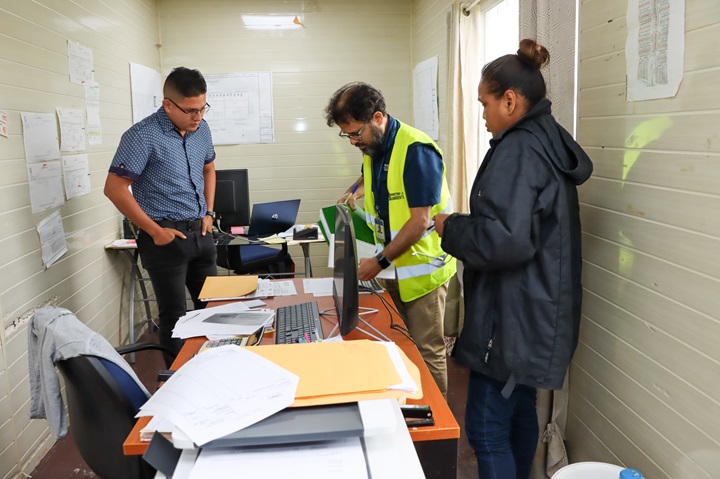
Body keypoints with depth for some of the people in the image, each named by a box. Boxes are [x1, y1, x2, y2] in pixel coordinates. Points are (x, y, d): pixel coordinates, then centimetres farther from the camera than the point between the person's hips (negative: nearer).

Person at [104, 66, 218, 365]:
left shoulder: (201, 129, 5)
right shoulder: (143, 136, -15)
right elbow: (115, 188, -15)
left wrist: (209, 212, 9)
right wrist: (155, 231, -16)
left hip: (199, 231, 7)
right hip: (166, 235, -6)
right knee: (174, 314, 3)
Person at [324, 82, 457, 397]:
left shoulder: (416, 150, -21)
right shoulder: (372, 147, 5)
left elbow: (420, 221, -23)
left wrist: (380, 262, -19)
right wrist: (356, 192, 8)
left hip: (422, 268, -7)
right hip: (393, 267, 8)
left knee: (426, 351, 2)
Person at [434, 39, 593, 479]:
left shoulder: (517, 150, -18)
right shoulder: (550, 144, 11)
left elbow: (503, 239, -28)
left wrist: (450, 227, -12)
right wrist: (466, 224, 14)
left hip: (514, 316, -10)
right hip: (537, 311, 10)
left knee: (486, 428, -1)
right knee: (519, 413, 21)